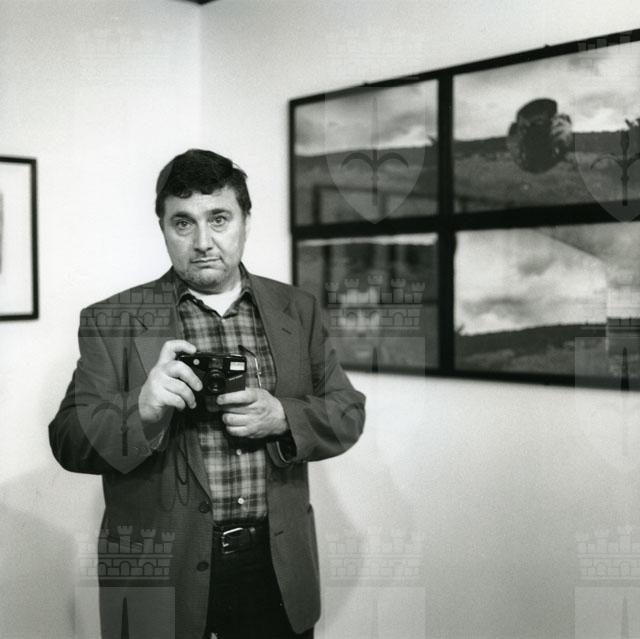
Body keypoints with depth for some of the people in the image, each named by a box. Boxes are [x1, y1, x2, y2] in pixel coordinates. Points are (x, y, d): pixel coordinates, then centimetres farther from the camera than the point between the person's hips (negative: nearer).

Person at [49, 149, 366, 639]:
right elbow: (68, 442, -6)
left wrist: (282, 417, -15)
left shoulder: (298, 310, 4)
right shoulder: (110, 321, -3)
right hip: (161, 573, -2)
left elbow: (348, 414, 5)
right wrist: (142, 410, -26)